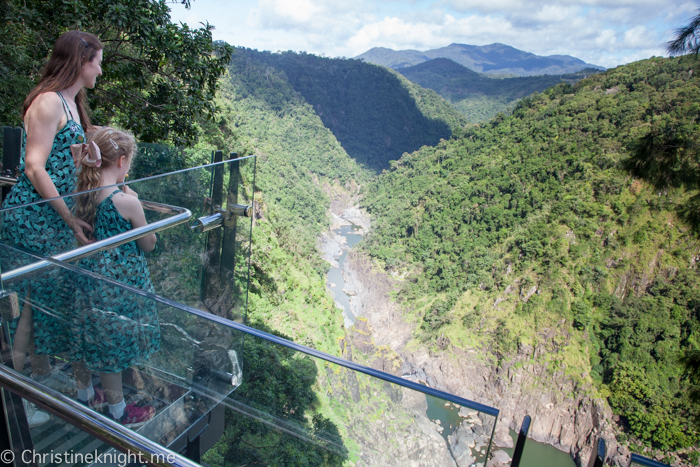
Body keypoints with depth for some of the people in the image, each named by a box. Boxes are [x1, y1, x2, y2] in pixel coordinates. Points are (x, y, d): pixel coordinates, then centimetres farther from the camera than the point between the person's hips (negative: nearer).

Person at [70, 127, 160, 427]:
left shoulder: (83, 194, -3)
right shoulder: (126, 201, -23)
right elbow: (149, 245, -11)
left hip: (87, 276, 7)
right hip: (119, 282, -7)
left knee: (86, 338, 23)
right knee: (112, 344, 8)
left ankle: (84, 395, 46)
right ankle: (119, 411, 28)